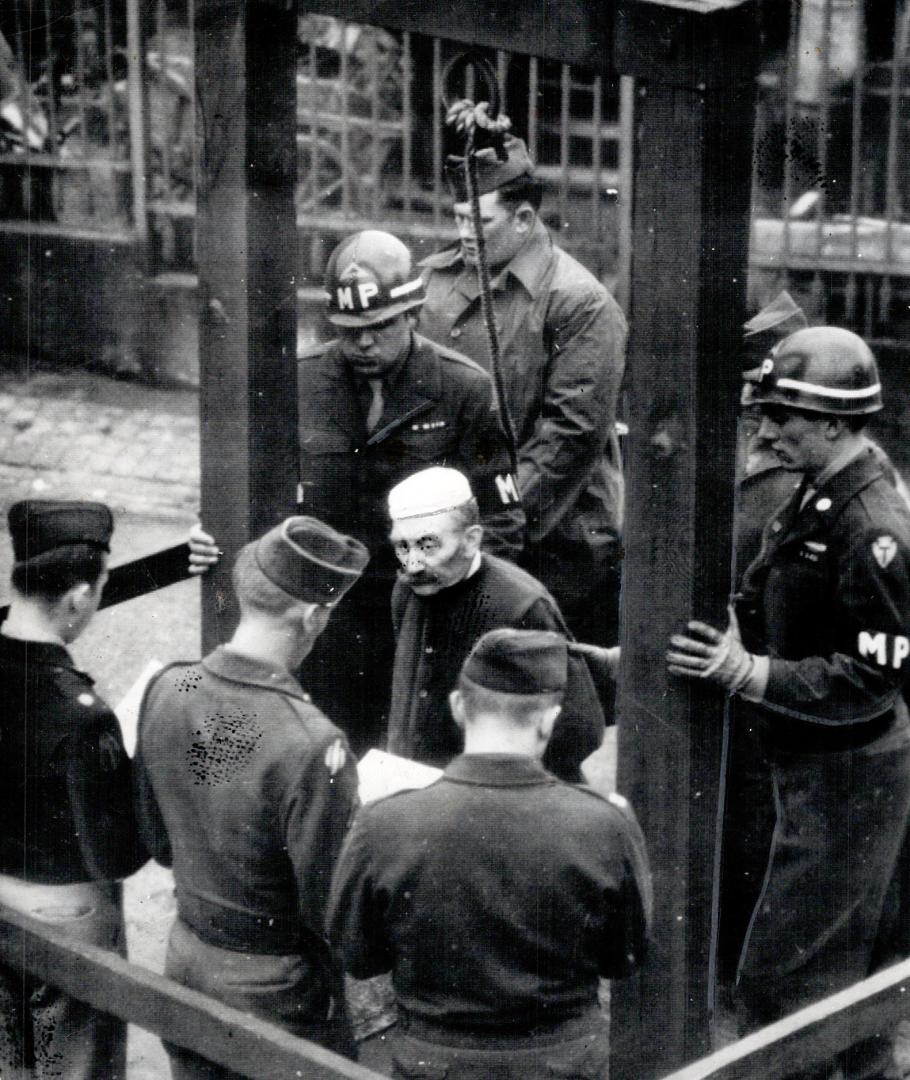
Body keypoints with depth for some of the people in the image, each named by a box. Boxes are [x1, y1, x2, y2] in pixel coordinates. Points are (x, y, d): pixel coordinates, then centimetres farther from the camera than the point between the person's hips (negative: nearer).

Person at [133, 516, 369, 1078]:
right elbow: (329, 910, -21)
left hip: (186, 953, 6)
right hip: (273, 986, -6)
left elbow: (157, 840, 5)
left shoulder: (166, 690, -10)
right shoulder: (312, 746, -30)